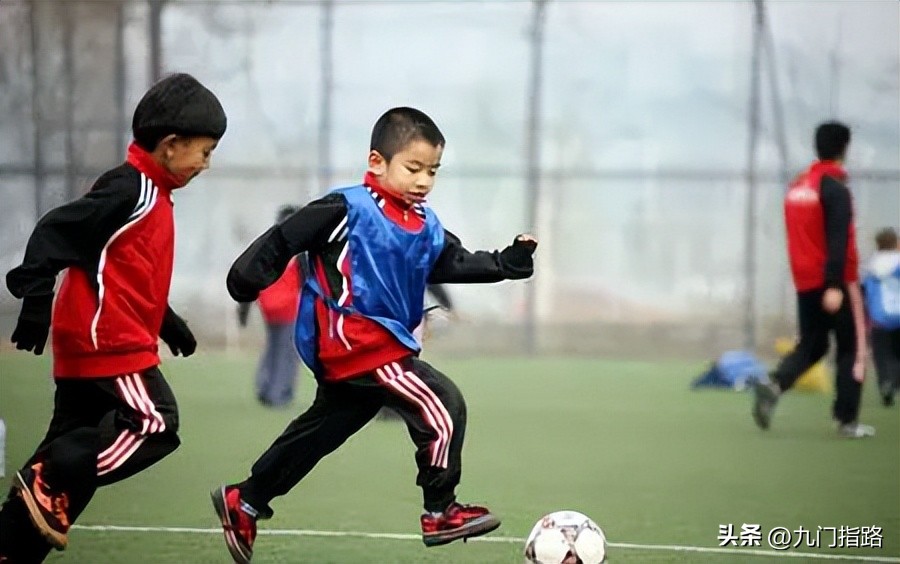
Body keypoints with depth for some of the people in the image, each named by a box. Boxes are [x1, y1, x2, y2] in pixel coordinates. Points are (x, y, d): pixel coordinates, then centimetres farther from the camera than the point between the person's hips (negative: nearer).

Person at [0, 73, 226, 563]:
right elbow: (55, 231, -20)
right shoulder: (129, 191, -14)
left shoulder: (150, 195, 17)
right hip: (107, 343, -10)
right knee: (155, 425, -13)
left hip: (89, 346, 10)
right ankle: (49, 484, -15)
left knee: (72, 445, 10)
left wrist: (167, 322, 29)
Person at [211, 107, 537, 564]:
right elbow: (285, 237, -11)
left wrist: (506, 264, 0)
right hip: (352, 340, -9)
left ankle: (243, 502, 31)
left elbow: (457, 263, 13)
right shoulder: (348, 210, -13)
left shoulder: (426, 228, 11)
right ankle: (440, 512, -5)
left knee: (321, 432, 18)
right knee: (442, 406, -14)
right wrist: (248, 278, -17)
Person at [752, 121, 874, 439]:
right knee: (851, 348, 4)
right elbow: (838, 240, -20)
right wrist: (835, 286, -24)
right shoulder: (835, 188, -13)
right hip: (834, 282, -7)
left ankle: (774, 384, -12)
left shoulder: (797, 186, 11)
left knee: (811, 344, 14)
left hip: (805, 281, 7)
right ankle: (847, 420, 1)